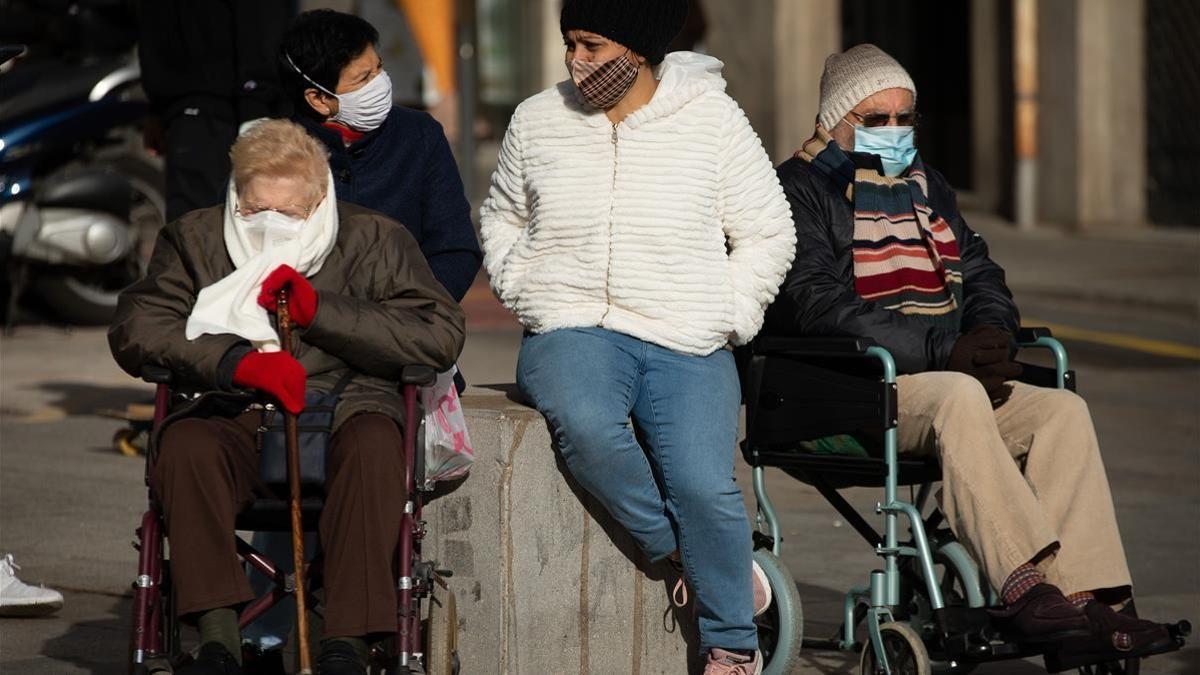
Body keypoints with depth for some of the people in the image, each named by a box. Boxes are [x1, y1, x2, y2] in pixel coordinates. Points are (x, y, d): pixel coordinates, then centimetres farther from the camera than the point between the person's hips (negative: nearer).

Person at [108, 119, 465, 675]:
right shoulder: (195, 239, 15)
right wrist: (236, 362, -16)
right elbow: (135, 328, 1)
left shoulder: (375, 240, 11)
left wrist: (319, 310, -9)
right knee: (183, 445, -33)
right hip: (238, 418, 1)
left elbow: (440, 336, -1)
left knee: (372, 443, -36)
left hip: (344, 406, -1)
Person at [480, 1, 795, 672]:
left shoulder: (713, 119, 3)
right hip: (573, 330, 1)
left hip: (685, 342, -1)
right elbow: (502, 217, 25)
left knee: (704, 486, -24)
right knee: (585, 424, -36)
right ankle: (677, 549, -15)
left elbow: (766, 235, 9)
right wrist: (526, 295, 9)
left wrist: (724, 318, -1)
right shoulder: (538, 120, 9)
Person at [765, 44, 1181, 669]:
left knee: (1063, 409, -17)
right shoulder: (801, 190, -1)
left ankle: (1079, 595, -28)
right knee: (958, 397, -36)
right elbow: (814, 304, -15)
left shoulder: (924, 186, 24)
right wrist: (945, 351, -21)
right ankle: (1023, 587, -43)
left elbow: (980, 274, 23)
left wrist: (989, 336, -4)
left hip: (954, 378, 7)